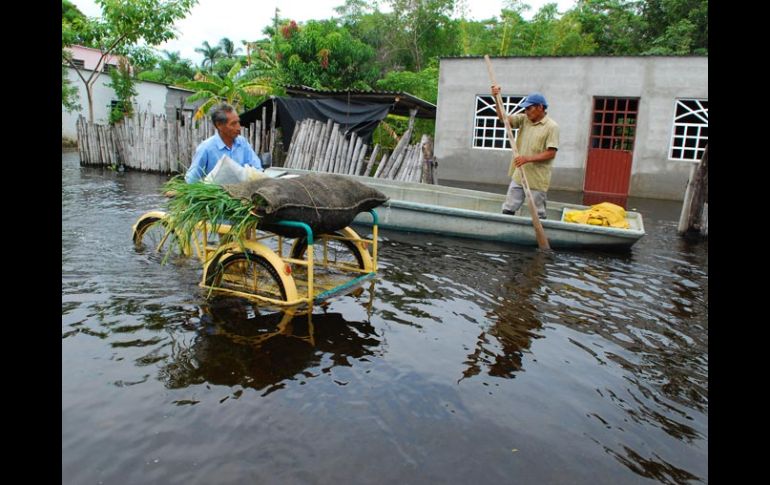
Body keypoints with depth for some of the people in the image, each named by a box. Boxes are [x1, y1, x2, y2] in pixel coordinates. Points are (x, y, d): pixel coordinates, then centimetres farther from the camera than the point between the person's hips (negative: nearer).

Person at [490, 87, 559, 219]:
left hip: (537, 179, -6)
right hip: (519, 175, 6)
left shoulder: (551, 126, -11)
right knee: (508, 209, 11)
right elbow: (504, 118, 0)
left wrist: (528, 158, -24)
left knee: (537, 214, 4)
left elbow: (551, 153, -17)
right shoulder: (524, 120, 6)